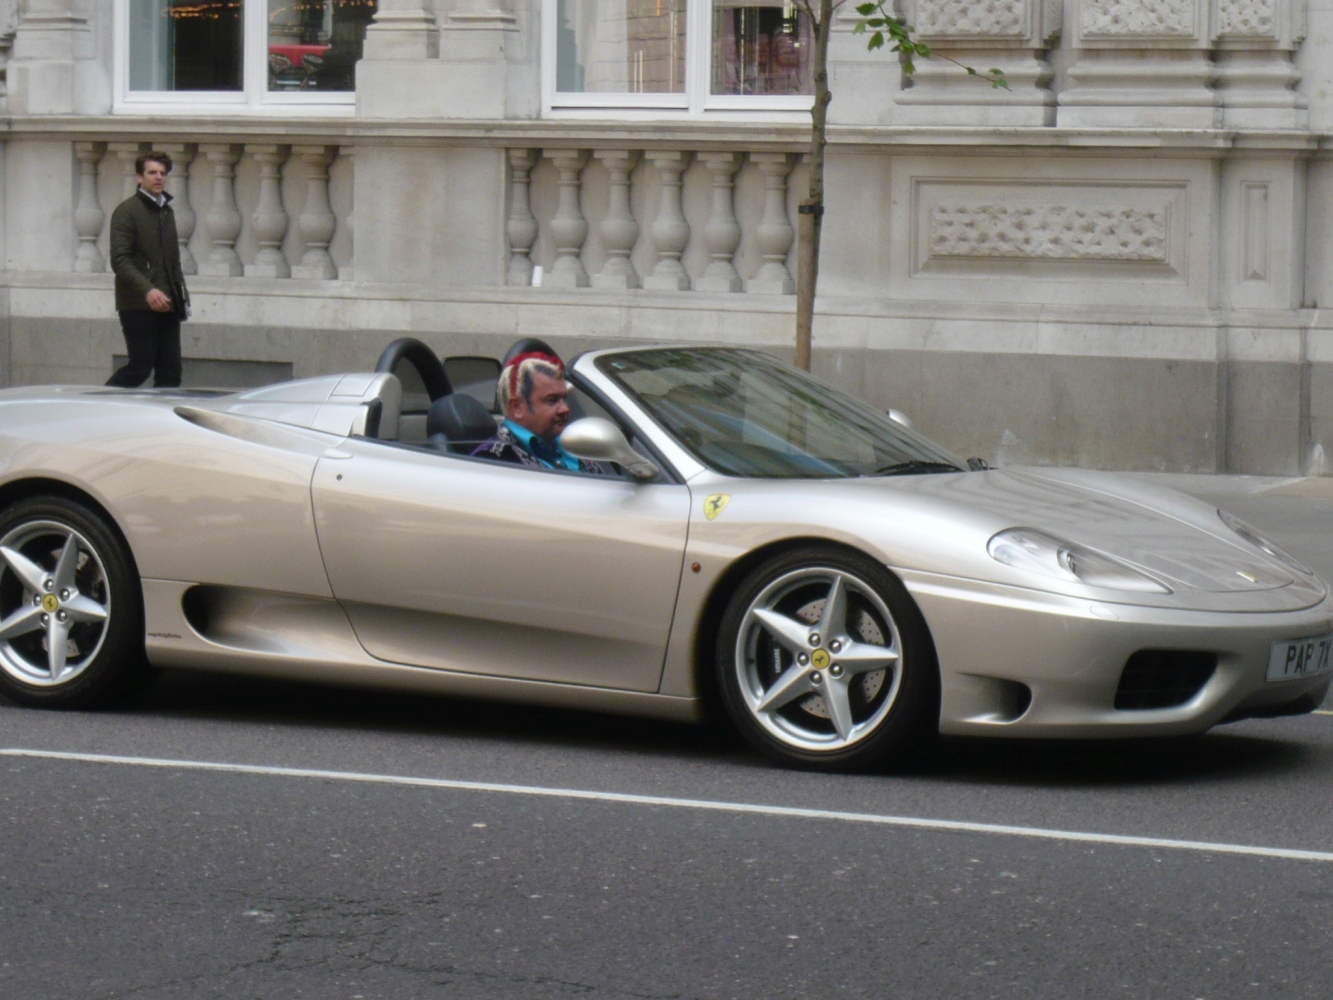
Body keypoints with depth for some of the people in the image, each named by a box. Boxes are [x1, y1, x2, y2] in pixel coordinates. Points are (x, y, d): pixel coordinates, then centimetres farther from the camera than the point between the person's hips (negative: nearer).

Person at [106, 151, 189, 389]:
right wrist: (147, 290, -25)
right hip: (138, 305, -7)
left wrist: (182, 296, 19)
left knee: (170, 372, 1)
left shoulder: (167, 211, 20)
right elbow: (119, 260, -14)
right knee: (140, 368, -9)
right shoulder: (126, 211, -5)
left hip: (166, 305, 7)